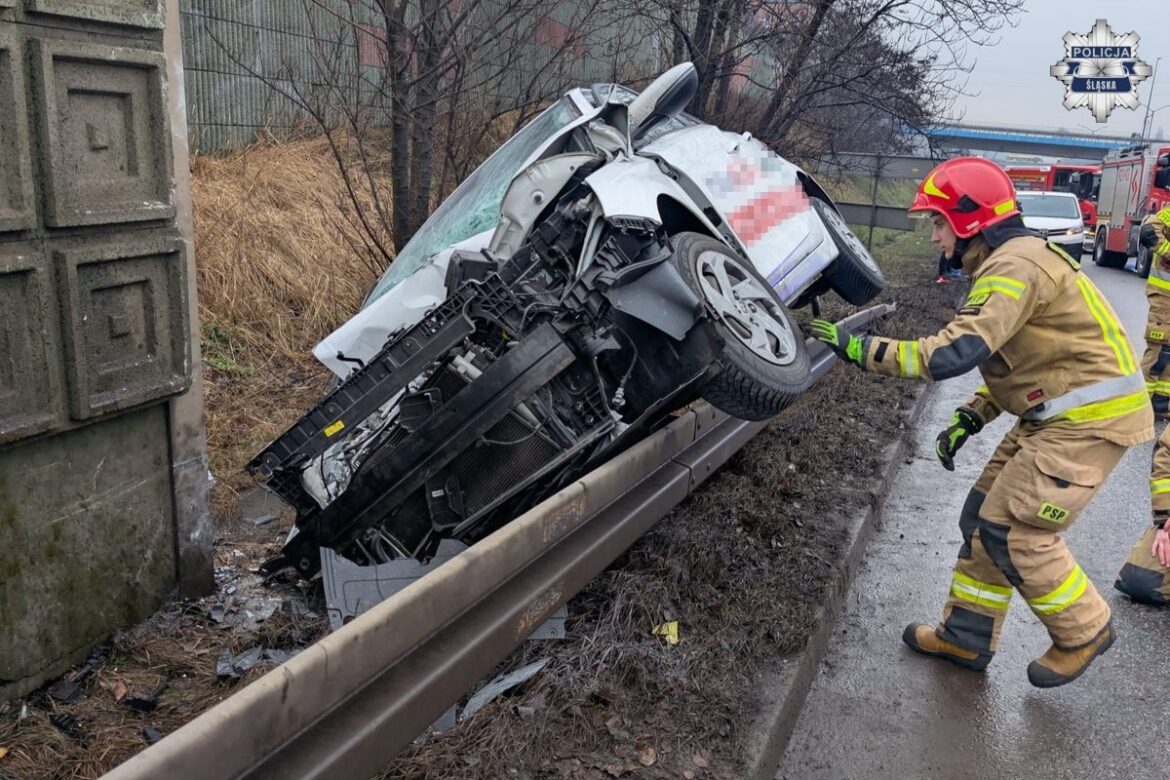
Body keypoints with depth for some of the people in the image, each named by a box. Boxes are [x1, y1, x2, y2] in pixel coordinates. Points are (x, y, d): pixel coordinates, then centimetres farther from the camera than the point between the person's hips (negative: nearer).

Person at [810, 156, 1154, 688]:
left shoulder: (1014, 265, -21)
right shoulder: (1009, 263, 13)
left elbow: (951, 354, -31)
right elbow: (1017, 357, 19)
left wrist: (861, 349, -24)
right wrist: (969, 419, 9)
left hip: (1091, 418, -10)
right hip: (1057, 414, 10)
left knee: (1011, 529, -7)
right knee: (983, 516, 10)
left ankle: (1082, 633, 15)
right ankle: (966, 637, 22)